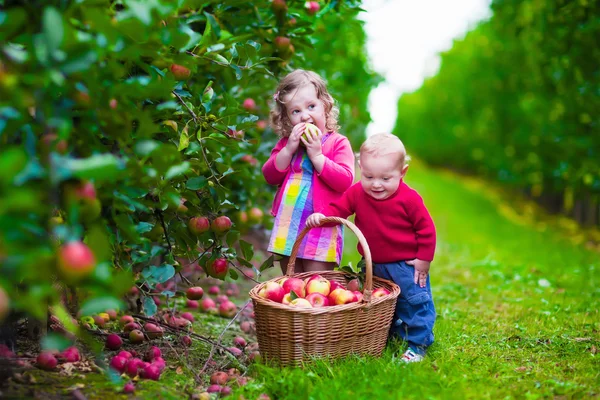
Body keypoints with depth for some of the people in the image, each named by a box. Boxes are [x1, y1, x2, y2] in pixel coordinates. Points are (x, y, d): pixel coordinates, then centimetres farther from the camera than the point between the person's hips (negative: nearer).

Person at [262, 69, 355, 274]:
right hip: (287, 226, 5)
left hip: (321, 227, -5)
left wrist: (316, 154, -19)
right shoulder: (285, 143, 9)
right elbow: (270, 176, 2)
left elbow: (345, 181, -16)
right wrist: (289, 149, -11)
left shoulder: (338, 143, -5)